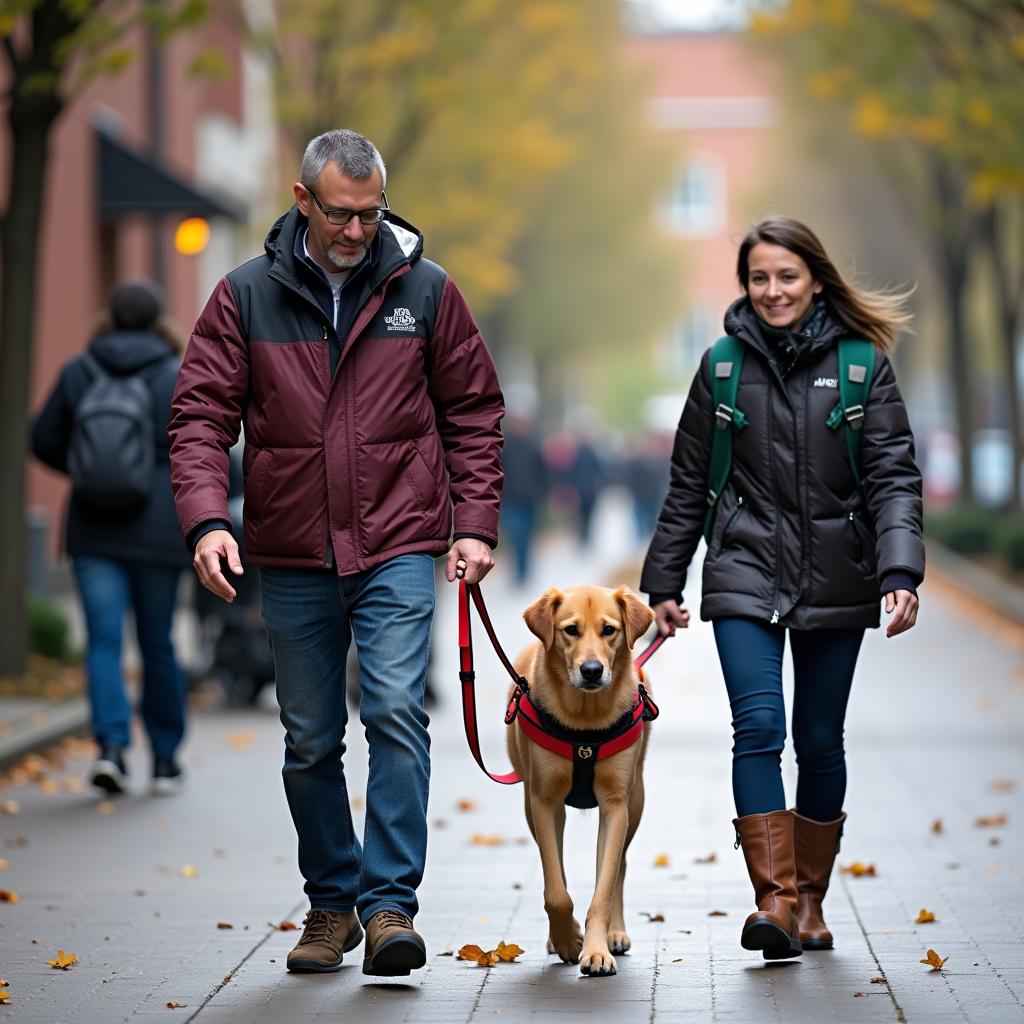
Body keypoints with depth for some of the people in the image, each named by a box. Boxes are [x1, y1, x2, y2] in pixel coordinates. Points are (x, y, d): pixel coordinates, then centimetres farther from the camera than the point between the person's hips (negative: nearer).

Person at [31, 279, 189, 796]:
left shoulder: (77, 372, 2)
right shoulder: (177, 378, -3)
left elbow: (45, 441, 6)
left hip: (93, 527, 1)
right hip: (157, 530, -1)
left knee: (104, 640, 0)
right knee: (157, 643, 10)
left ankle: (111, 743, -20)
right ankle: (165, 758, 18)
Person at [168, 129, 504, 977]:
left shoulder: (425, 291, 1)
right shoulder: (247, 295, 0)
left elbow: (474, 414, 7)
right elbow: (201, 415, -1)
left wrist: (475, 524, -1)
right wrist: (206, 518, -16)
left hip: (399, 549, -2)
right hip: (292, 557, 2)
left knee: (396, 711, -16)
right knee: (310, 742, 9)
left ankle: (391, 904, -11)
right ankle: (331, 901, 23)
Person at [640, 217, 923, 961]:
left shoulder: (862, 364, 0)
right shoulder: (724, 365, 4)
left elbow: (894, 478, -5)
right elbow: (689, 483, 10)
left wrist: (900, 573, -18)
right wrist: (663, 582, 9)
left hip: (834, 583, 0)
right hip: (746, 574, 0)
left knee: (820, 742, 8)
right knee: (759, 727, -16)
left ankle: (810, 899, 21)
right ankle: (773, 900, -17)